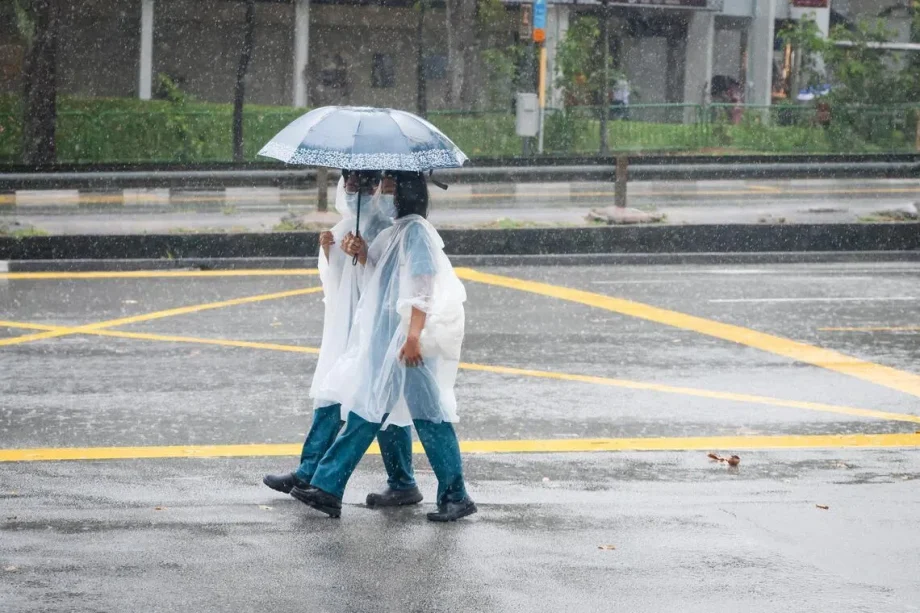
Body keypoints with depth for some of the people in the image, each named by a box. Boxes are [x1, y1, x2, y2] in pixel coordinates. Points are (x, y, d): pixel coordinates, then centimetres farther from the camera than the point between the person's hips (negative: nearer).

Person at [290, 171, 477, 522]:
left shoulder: (416, 231, -11)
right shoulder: (396, 232, 17)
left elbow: (422, 286, -19)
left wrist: (414, 336, -25)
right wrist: (364, 256, 4)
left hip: (407, 341, -10)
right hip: (383, 341, 10)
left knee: (428, 414, -5)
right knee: (366, 411, 9)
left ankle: (455, 497, 1)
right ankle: (327, 489, 9)